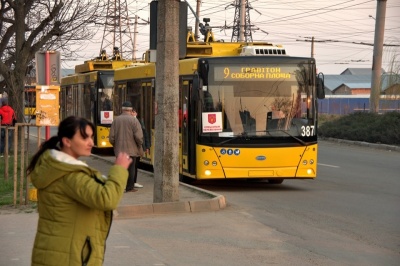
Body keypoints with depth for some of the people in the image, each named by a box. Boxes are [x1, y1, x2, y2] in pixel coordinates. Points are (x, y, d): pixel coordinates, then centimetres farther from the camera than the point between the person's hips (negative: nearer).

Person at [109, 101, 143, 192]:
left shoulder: (116, 120, 3)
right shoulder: (134, 120, -9)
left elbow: (112, 136, 3)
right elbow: (138, 136, -14)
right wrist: (140, 144, 4)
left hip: (119, 149, 3)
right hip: (131, 149, -3)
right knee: (131, 168, 4)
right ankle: (130, 187, 6)